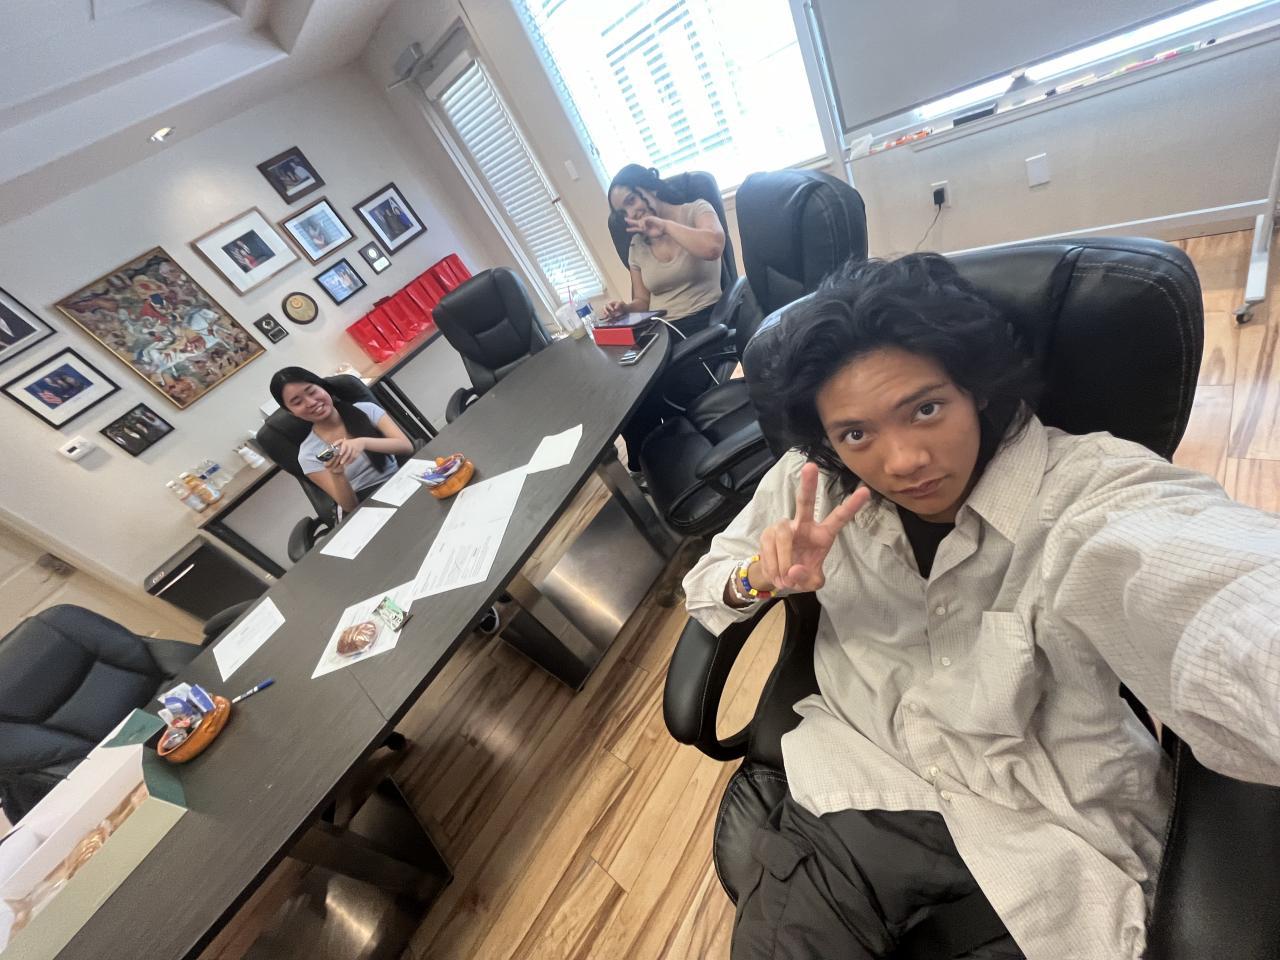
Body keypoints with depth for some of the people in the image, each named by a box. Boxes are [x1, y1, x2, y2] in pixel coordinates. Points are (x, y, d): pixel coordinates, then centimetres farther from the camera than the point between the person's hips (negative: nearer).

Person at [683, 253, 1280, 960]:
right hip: (859, 787, 2)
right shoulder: (814, 485, -9)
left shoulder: (1090, 490, -19)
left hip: (1049, 829, 0)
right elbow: (705, 584, -2)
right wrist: (761, 577, -23)